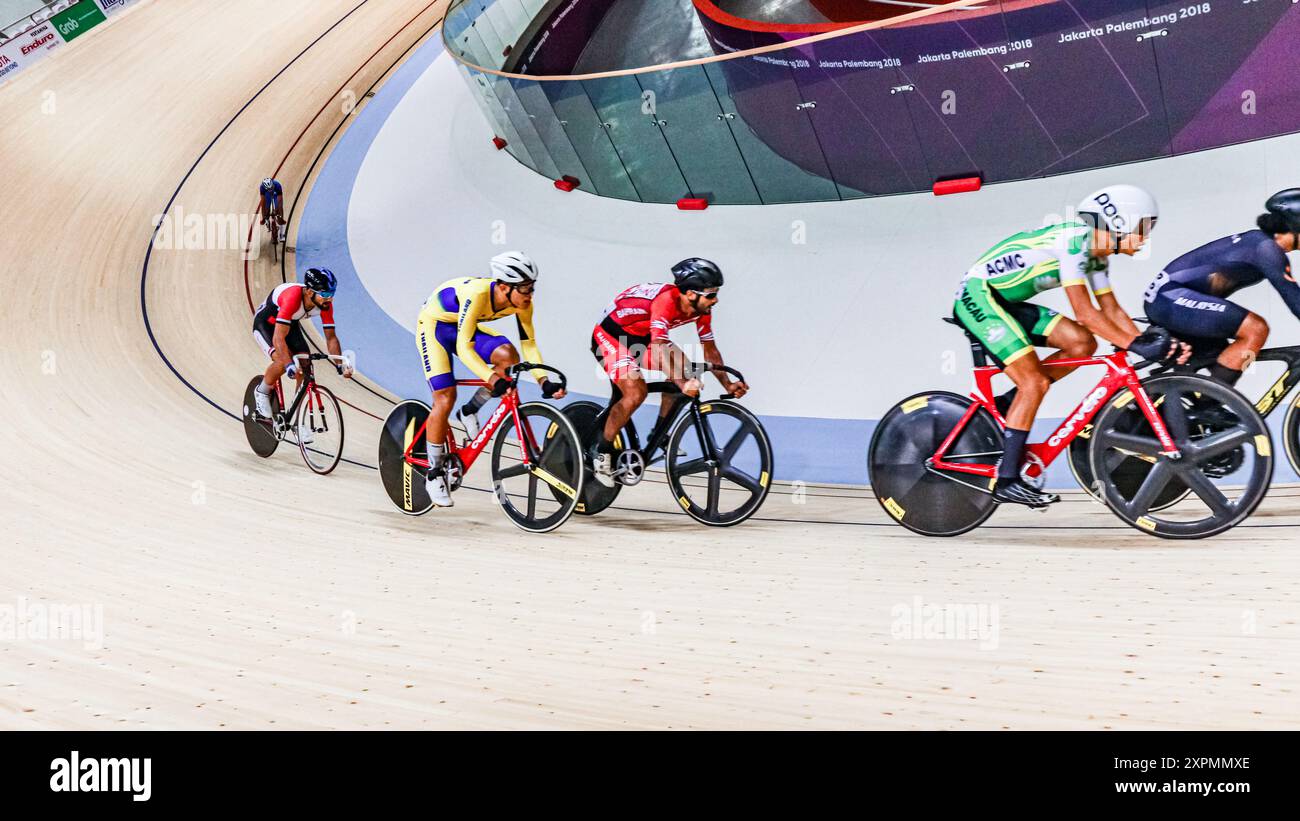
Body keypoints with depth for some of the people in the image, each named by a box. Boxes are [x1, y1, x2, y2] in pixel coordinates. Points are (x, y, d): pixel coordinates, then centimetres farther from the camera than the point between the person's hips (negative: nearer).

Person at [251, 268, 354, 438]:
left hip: (290, 324, 6)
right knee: (283, 361, -31)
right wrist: (290, 365, -57)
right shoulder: (292, 298, -41)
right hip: (265, 324, -6)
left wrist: (340, 364, -26)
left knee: (305, 369, -11)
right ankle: (262, 392, 1)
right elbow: (278, 338, -45)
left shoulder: (325, 304, -23)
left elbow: (331, 337, -14)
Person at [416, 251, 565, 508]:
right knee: (445, 399, -15)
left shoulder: (522, 302, -20)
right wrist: (492, 379, -49)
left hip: (464, 327, 6)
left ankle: (469, 412, -1)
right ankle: (434, 473, 2)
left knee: (508, 356, -23)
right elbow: (464, 347, -39)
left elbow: (529, 343, -12)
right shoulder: (476, 294, -38)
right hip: (433, 325, -5)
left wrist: (544, 381, -24)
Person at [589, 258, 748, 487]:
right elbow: (658, 348, -44)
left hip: (641, 337, 8)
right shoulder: (666, 299, -35)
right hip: (609, 334, -8)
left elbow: (709, 348, 0)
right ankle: (601, 451, -8)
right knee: (636, 393, -26)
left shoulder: (701, 308, -11)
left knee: (685, 371, -7)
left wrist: (727, 384, -10)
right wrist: (682, 384, -53)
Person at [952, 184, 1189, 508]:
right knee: (1035, 382, -16)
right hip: (977, 295, -10)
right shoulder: (1075, 237, -20)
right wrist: (1135, 344, -24)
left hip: (1004, 301, 10)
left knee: (1082, 343, -1)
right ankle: (1007, 480, -11)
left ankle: (1002, 408, 5)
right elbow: (1084, 312, -24)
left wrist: (1153, 343, -1)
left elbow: (1112, 310, 11)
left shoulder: (1096, 253, 9)